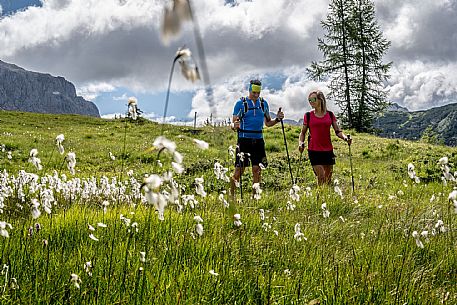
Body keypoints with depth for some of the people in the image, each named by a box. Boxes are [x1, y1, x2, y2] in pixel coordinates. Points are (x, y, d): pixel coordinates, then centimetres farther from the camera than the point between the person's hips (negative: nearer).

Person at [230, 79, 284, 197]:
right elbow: (234, 123, -5)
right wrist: (234, 126, -28)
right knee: (239, 170, -5)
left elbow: (268, 123, 18)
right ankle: (231, 195, 5)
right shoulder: (241, 103, -2)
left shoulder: (263, 103, 11)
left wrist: (278, 119, 0)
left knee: (257, 169, 3)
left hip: (258, 140, 4)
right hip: (244, 140, -4)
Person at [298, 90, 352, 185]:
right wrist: (301, 143, -9)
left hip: (328, 150, 2)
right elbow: (303, 132, 9)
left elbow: (338, 131, 6)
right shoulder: (308, 116, 3)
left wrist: (345, 137, -13)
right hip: (314, 150, -2)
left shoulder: (330, 115, 6)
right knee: (321, 177, -12)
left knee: (328, 178, 7)